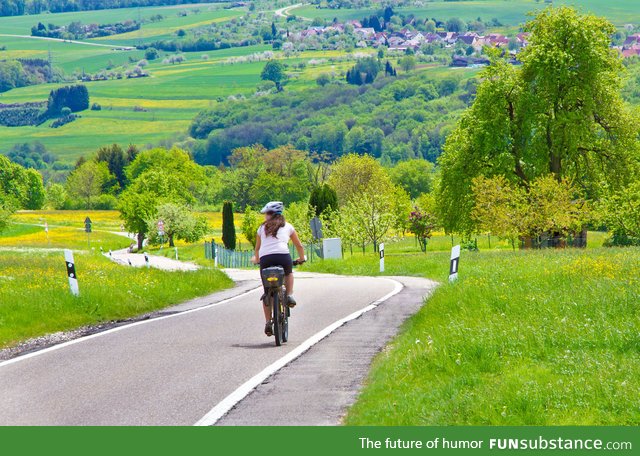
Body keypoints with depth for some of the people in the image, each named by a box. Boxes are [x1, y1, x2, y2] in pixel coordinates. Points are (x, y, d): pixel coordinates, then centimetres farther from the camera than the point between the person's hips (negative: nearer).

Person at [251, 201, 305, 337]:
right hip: (283, 256, -1)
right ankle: (289, 295, 11)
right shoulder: (287, 226, 20)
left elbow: (257, 248, 28)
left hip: (265, 259, 1)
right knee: (289, 273, 35)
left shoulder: (262, 227, 21)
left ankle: (268, 322, 7)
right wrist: (302, 259, 44)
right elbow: (299, 246, 26)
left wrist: (256, 259, 47)